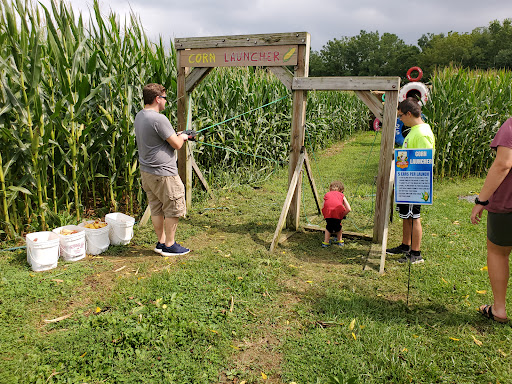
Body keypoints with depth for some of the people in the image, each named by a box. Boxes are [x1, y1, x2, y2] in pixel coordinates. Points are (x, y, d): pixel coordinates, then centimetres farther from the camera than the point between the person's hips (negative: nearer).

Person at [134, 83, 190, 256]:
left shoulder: (139, 116, 9)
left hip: (146, 172, 9)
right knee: (173, 209, 5)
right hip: (163, 174, -9)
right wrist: (182, 137, 5)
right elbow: (177, 144, -17)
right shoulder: (158, 119, -21)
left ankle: (161, 242, 27)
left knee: (156, 209, 16)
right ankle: (169, 245, 14)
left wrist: (175, 135, 17)